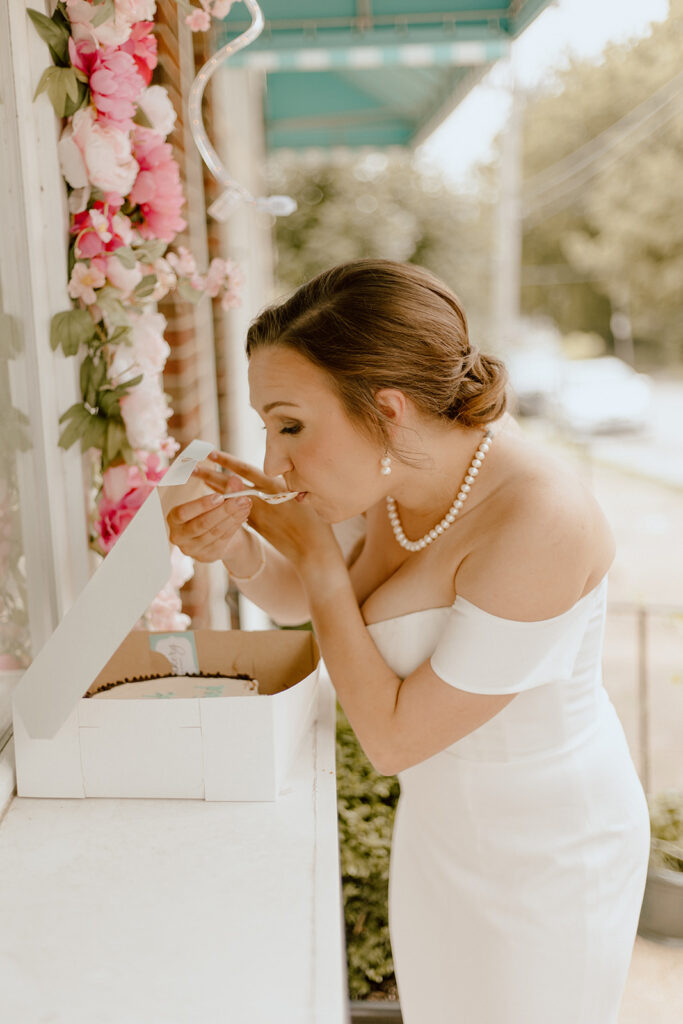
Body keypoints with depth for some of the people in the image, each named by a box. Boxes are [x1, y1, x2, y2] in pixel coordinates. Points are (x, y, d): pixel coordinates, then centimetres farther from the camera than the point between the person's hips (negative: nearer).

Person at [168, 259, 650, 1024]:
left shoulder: (538, 524, -35)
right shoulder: (404, 465, -12)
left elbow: (392, 739, -27)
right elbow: (298, 599, 4)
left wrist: (315, 551, -25)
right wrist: (236, 547, -18)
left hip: (544, 851, -7)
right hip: (446, 813, 7)